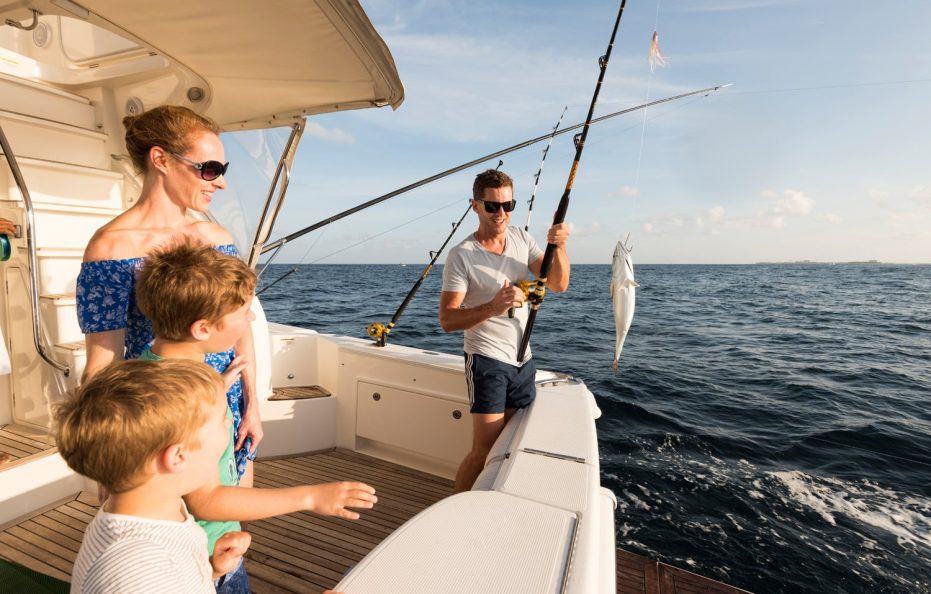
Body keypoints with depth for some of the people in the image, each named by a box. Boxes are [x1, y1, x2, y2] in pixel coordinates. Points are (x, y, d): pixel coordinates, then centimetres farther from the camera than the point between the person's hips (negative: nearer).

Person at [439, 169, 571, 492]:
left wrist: (558, 247, -22)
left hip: (523, 359, 6)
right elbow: (447, 319, -18)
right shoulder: (461, 256, -15)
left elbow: (558, 285, -4)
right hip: (487, 360, -6)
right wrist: (492, 308, -34)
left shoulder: (521, 238, 2)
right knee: (485, 449, -7)